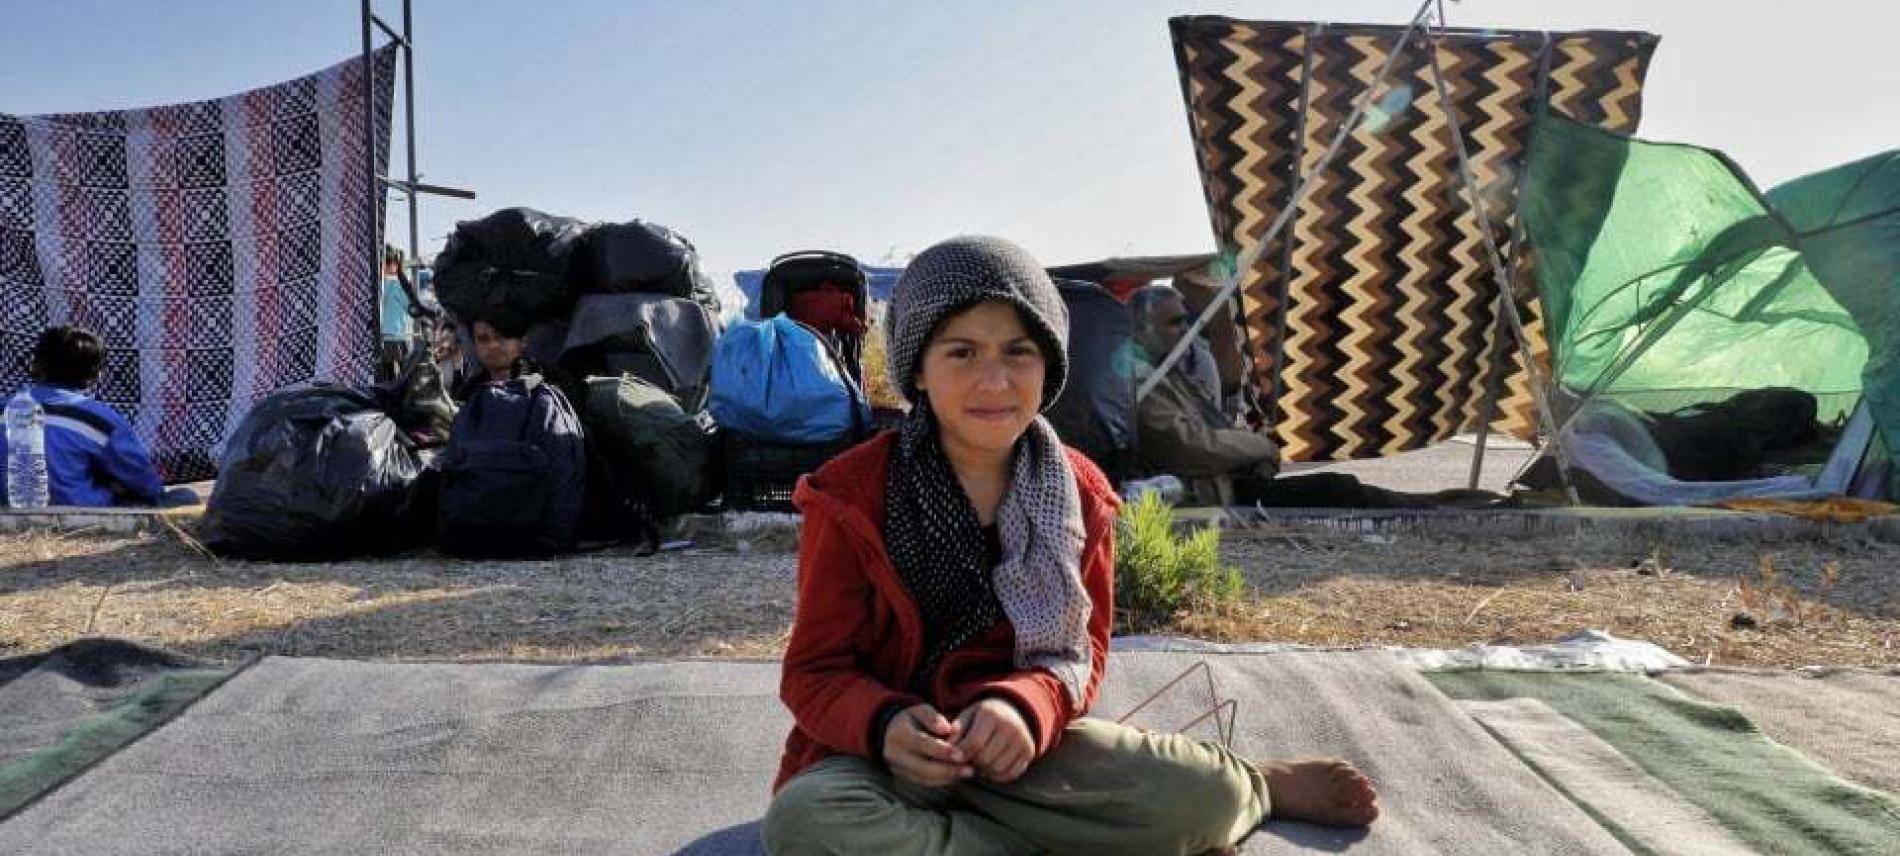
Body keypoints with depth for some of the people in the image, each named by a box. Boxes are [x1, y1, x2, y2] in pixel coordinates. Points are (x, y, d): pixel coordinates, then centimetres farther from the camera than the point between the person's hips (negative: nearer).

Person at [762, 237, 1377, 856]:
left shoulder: (1077, 492, -2)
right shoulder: (853, 497, -12)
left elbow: (1082, 651, 0)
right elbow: (815, 672, -8)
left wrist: (1027, 706, -23)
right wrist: (884, 724, -30)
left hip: (1019, 744, 1)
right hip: (882, 752, -1)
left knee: (1201, 796, -22)